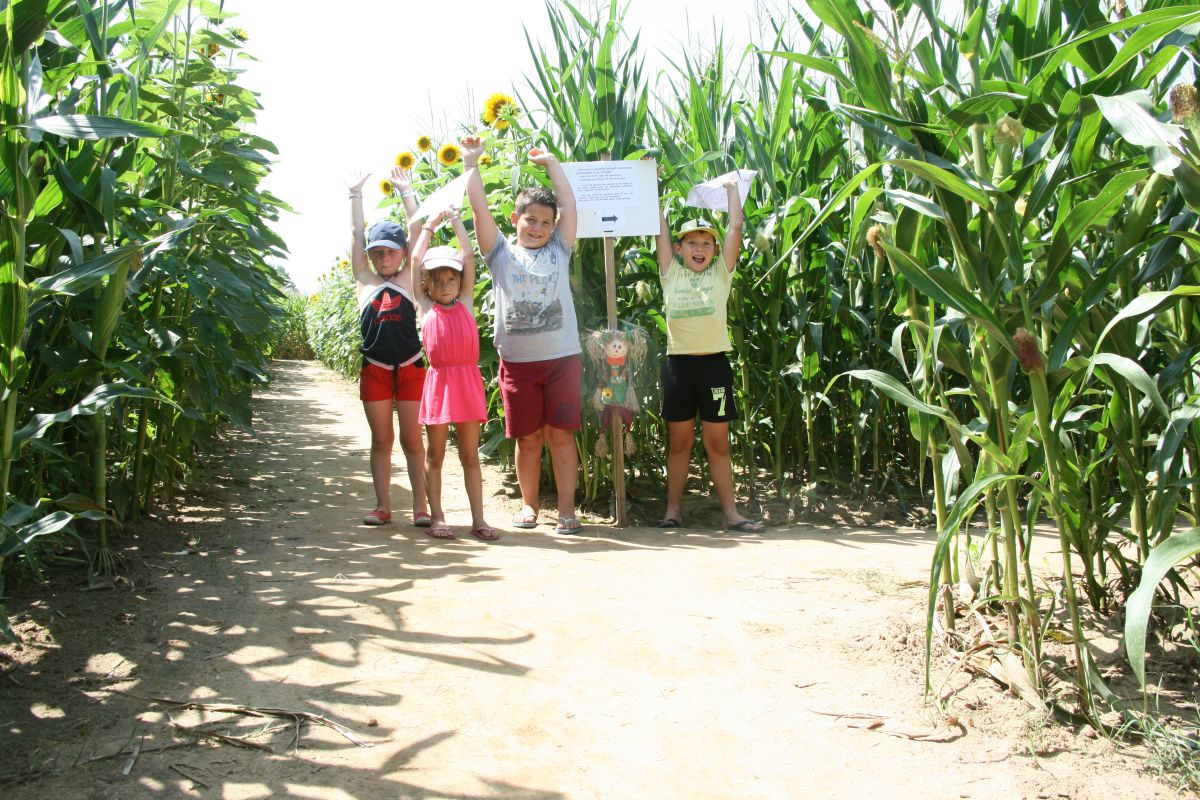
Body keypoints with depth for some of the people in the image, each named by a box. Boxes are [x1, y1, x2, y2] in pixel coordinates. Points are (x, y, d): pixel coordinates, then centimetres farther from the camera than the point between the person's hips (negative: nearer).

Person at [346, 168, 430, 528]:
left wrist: (407, 191, 7)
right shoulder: (365, 281, 8)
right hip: (375, 370, 1)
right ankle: (383, 505, 15)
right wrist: (356, 194, 8)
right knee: (381, 440, 7)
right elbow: (356, 234, 7)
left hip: (410, 368, -1)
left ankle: (420, 507, 7)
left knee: (412, 439, 2)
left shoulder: (408, 279, 6)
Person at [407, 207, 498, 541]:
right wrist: (430, 225, 18)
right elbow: (416, 258, 7)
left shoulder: (465, 303, 9)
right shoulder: (426, 308, 6)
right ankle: (437, 517, 14)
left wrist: (457, 221, 16)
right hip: (438, 380, -1)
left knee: (470, 455, 7)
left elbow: (468, 256, 8)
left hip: (467, 381, 1)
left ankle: (478, 519, 10)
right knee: (435, 455, 7)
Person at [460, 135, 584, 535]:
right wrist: (471, 163, 8)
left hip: (562, 357, 0)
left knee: (561, 434, 0)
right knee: (528, 438, 7)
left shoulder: (559, 250, 10)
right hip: (517, 361, 0)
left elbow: (569, 204, 7)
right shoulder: (501, 253, 8)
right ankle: (529, 503, 22)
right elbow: (479, 206, 4)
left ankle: (567, 508, 6)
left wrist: (550, 162, 15)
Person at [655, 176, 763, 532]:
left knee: (718, 443, 5)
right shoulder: (670, 273, 7)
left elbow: (735, 227, 4)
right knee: (679, 442, 9)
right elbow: (660, 229, 6)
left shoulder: (721, 272, 7)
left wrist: (732, 188, 12)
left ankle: (731, 513, 10)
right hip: (679, 363, 0)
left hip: (714, 363, 0)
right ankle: (673, 511, 16)